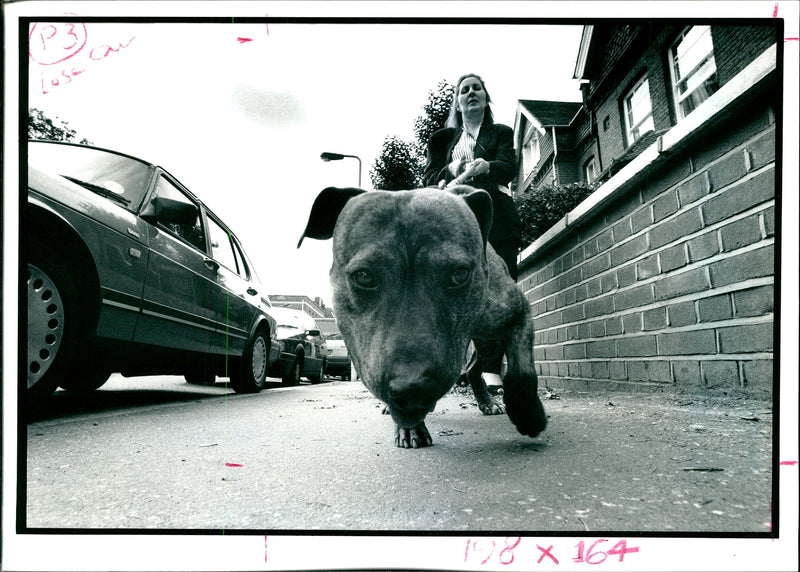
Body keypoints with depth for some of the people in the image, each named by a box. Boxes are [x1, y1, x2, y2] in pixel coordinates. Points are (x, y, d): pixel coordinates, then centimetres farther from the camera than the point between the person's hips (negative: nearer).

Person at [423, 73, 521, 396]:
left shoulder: (501, 133, 26)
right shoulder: (443, 138, 29)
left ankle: (491, 371, -17)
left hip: (494, 217, 0)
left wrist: (485, 167, -17)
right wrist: (452, 169, -5)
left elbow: (509, 167, 6)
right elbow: (428, 178, 16)